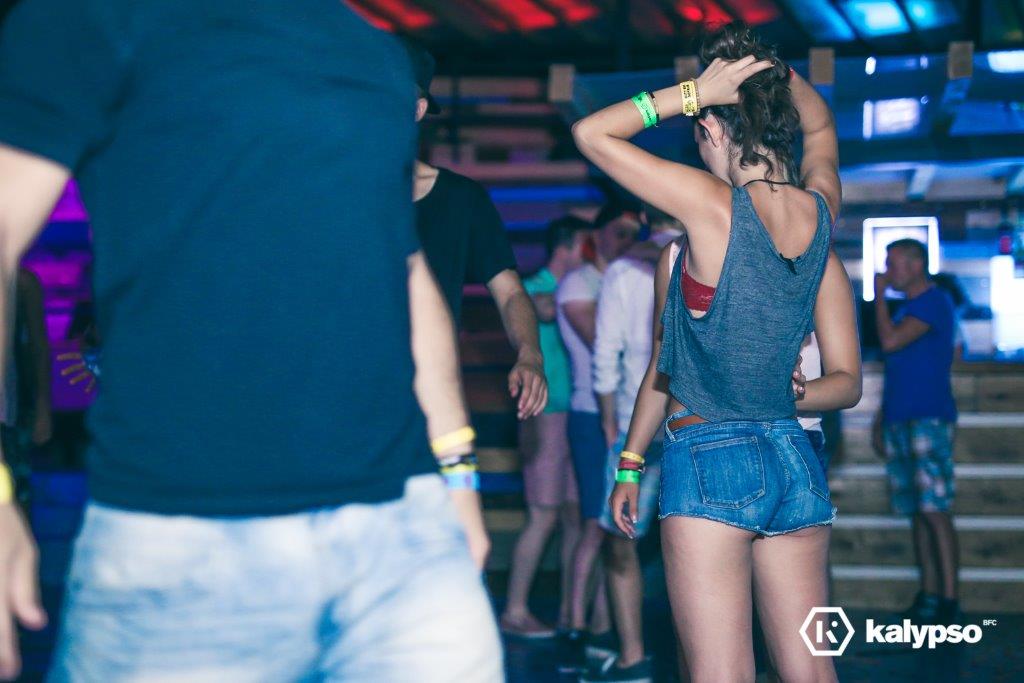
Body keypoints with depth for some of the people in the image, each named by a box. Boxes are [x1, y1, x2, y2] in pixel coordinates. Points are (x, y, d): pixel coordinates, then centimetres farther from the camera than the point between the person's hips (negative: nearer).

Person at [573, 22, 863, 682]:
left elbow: (590, 132, -3)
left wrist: (693, 91, -5)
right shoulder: (821, 215, 4)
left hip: (713, 461, -6)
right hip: (797, 464, 6)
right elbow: (821, 126, 29)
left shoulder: (714, 207, -12)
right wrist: (771, 66, 18)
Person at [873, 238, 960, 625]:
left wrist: (879, 295, -5)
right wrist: (886, 425, 20)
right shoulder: (907, 309, 22)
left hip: (929, 419, -9)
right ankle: (928, 597, 9)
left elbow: (890, 341, -18)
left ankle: (949, 602, -14)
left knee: (935, 511, -13)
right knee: (917, 513, 7)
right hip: (900, 420, 9)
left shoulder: (935, 302, -6)